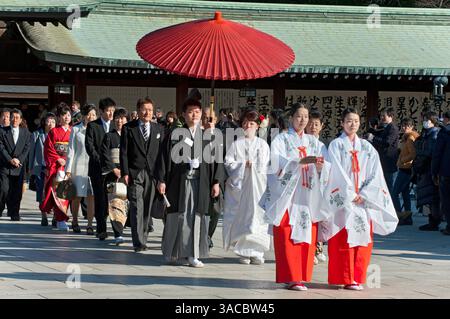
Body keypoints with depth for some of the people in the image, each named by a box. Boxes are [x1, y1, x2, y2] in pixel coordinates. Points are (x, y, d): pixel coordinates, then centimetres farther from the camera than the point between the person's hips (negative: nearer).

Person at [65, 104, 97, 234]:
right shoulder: (76, 129, 5)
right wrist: (68, 169, 0)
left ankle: (89, 224, -2)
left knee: (91, 196, -5)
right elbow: (71, 150, 5)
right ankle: (75, 222, 22)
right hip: (79, 166, -1)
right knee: (77, 196, 4)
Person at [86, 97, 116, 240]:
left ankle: (100, 227, 14)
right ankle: (101, 229, -2)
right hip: (97, 168, -2)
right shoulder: (92, 126, 3)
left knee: (110, 199, -1)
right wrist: (101, 162, -11)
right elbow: (89, 146, -3)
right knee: (100, 199, -5)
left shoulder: (116, 126, 11)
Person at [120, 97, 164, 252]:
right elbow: (124, 152, 1)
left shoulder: (159, 129, 11)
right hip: (135, 173, -2)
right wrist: (125, 172, -7)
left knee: (148, 207, 3)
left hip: (153, 173, 2)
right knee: (137, 208, -7)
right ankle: (139, 242, -8)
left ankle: (143, 235, 22)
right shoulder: (128, 128, 4)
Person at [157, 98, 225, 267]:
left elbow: (217, 160, 8)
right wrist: (161, 180, -4)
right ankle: (173, 252, 16)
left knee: (197, 217, -2)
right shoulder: (175, 134, 4)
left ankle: (193, 254, 3)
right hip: (179, 182, -1)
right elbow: (164, 157, 2)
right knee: (178, 216, 3)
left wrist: (216, 182, 0)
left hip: (201, 183, 1)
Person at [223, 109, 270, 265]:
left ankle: (256, 252, 0)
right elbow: (228, 162, 1)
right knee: (241, 217, -4)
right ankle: (243, 252, 2)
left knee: (258, 216, -5)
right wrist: (243, 165, -9)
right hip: (240, 184, -1)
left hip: (258, 185, 1)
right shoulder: (236, 144, 8)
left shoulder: (262, 144, 12)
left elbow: (268, 165, 9)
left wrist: (254, 166, -5)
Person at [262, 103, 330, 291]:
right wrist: (299, 162, -25)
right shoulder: (281, 140, 5)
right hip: (288, 195, -4)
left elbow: (323, 169, 6)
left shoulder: (313, 142, 16)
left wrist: (320, 165, -17)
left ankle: (301, 277, 7)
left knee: (307, 237, 1)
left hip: (308, 196, 4)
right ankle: (291, 278, -6)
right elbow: (279, 164, -10)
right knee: (288, 237, -7)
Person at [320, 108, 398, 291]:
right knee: (344, 240, -6)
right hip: (343, 200, -3)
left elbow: (375, 174, 4)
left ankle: (358, 278, 6)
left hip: (364, 199, 4)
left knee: (363, 240, 1)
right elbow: (337, 173, -6)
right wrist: (352, 195, -11)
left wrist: (363, 195, -8)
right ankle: (346, 279, -4)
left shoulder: (367, 148, 12)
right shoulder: (336, 145, 2)